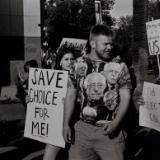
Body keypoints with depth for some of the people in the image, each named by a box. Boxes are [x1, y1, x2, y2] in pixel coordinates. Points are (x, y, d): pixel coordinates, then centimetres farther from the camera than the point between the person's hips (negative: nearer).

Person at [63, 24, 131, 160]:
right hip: (83, 128, 2)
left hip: (110, 129, -2)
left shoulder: (119, 66, -3)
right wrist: (66, 124, 3)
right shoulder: (79, 65, 3)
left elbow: (125, 98, -3)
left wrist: (115, 123, -16)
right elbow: (71, 95, 8)